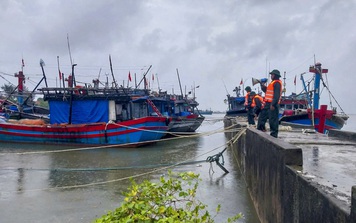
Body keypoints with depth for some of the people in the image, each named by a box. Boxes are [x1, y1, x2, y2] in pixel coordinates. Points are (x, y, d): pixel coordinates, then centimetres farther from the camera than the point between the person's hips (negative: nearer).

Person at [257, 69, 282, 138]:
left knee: (273, 120, -7)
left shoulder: (277, 83, -11)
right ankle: (260, 130, 23)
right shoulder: (273, 83, 22)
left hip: (272, 105, -11)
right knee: (262, 116, 15)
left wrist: (273, 104, -26)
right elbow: (267, 91, 26)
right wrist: (263, 86, 14)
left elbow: (276, 95, -20)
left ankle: (274, 134, -3)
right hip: (268, 104, 11)